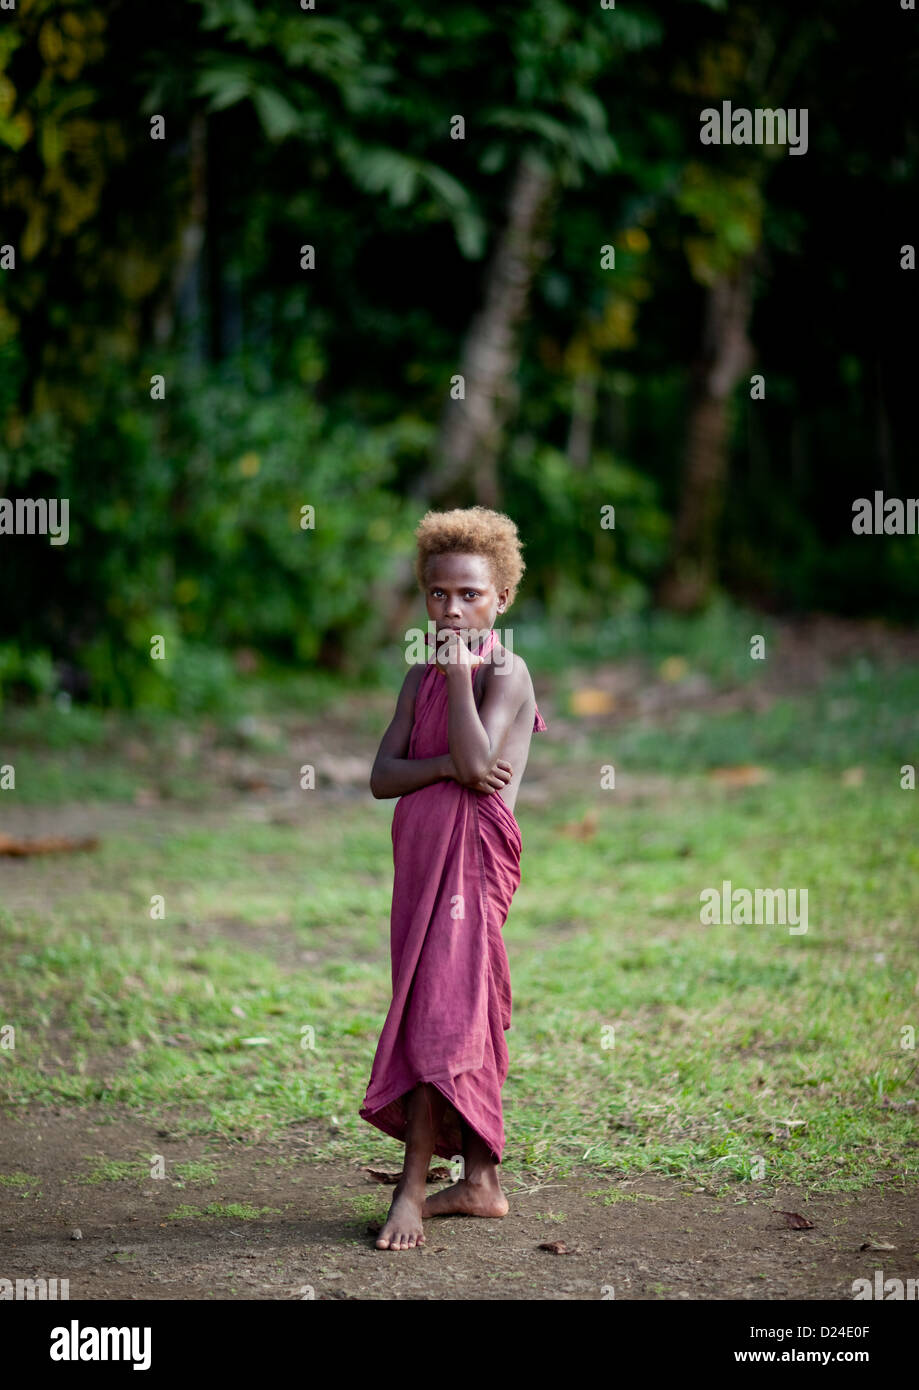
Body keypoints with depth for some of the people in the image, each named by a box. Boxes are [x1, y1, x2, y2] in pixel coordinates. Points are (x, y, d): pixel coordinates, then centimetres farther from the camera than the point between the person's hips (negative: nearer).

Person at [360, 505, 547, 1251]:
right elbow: (382, 775, 4)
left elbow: (477, 761, -22)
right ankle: (481, 1181, 19)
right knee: (464, 1018, 11)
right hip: (421, 849, 8)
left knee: (441, 1010, -12)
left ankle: (412, 1190, -11)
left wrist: (460, 673, -19)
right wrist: (444, 767, -14)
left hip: (472, 852, -7)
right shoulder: (422, 677, 14)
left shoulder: (506, 671, -7)